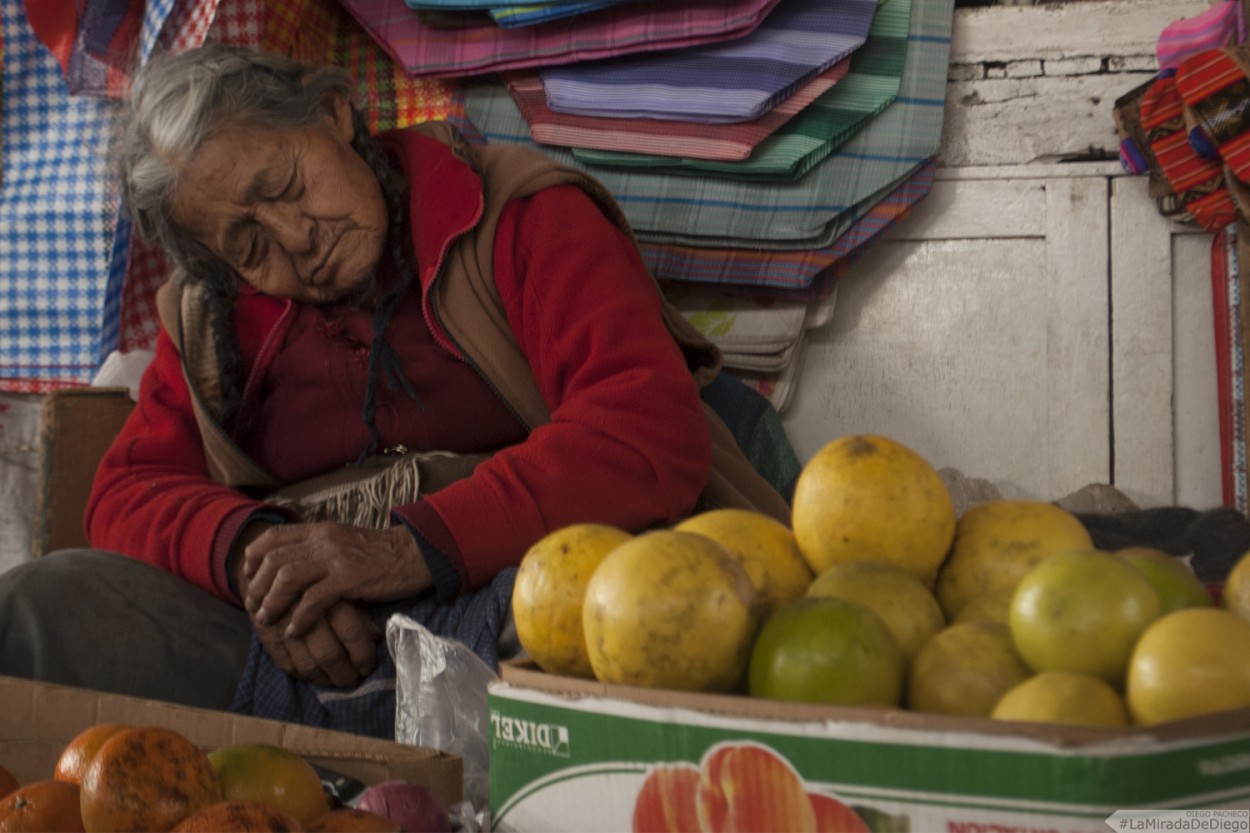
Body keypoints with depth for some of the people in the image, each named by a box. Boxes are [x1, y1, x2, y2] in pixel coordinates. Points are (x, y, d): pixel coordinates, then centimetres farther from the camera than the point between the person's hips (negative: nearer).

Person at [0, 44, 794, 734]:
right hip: (305, 645, 4)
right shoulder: (207, 322, 22)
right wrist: (249, 552, -11)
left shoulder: (524, 221, 4)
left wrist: (419, 546, -21)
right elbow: (129, 493, 13)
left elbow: (654, 434, -11)